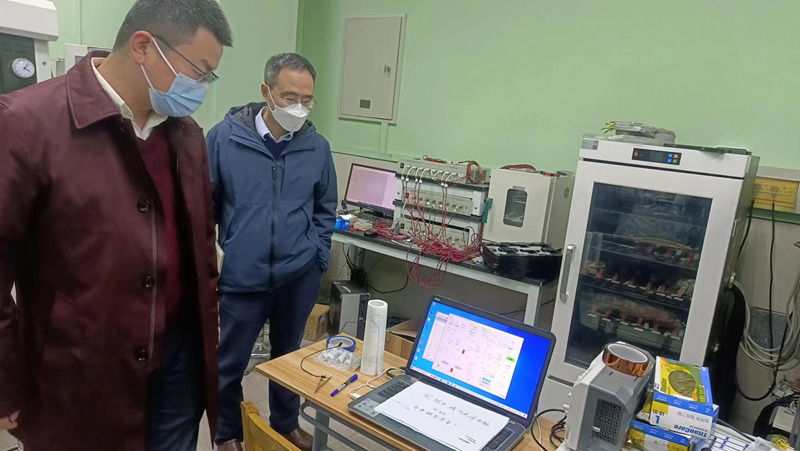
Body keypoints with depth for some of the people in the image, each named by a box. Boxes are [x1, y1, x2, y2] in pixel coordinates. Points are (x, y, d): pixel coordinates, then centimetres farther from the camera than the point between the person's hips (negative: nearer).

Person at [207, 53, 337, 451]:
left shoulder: (318, 147, -3)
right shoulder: (225, 137, -9)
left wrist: (316, 258, 0)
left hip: (299, 277, 2)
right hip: (242, 277, -1)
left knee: (289, 356, 21)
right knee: (230, 362, 14)